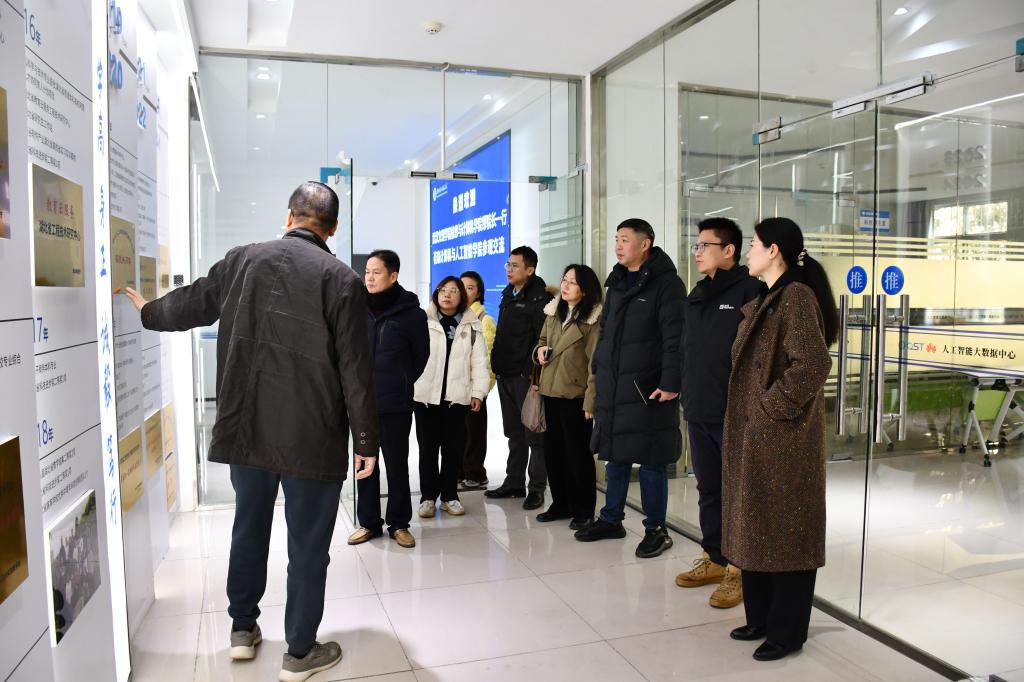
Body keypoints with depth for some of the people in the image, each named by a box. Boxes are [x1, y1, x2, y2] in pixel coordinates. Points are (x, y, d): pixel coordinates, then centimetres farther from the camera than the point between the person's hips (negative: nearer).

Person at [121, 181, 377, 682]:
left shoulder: (243, 260, 1)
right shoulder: (341, 279, -10)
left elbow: (192, 303, 18)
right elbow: (356, 370, -11)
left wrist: (148, 312, 40)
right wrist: (365, 440, -3)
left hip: (245, 430, 4)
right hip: (312, 438, -4)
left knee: (248, 530, 23)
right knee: (307, 546, 9)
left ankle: (242, 629, 39)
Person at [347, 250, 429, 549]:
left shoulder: (411, 312, -6)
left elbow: (421, 356, 3)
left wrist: (401, 383, 7)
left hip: (396, 403, -3)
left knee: (397, 464, 7)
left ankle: (399, 523, 20)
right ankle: (369, 522, 24)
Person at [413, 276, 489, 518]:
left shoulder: (472, 326, 6)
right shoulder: (424, 320, 0)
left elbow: (479, 361, 5)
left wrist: (478, 392, -1)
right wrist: (408, 385, -10)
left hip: (457, 395, 2)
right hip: (426, 394, -1)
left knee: (454, 447, 7)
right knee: (427, 447, 5)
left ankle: (449, 495, 19)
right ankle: (428, 496, 15)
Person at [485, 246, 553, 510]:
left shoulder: (540, 298, -11)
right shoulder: (508, 295, 16)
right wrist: (498, 365, 16)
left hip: (526, 377, -8)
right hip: (506, 376, 8)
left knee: (534, 434, 0)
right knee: (514, 434, 16)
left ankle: (537, 488, 7)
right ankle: (514, 483, 25)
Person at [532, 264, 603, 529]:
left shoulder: (594, 319, -11)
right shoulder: (553, 312, 11)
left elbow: (596, 362, -14)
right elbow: (542, 340, 25)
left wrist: (591, 400, -17)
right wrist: (540, 350, 1)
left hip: (575, 395, -7)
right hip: (550, 391, 7)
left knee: (578, 453, 3)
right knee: (553, 451, 13)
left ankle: (583, 510, 17)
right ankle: (562, 504, 28)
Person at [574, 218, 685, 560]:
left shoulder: (667, 284, -9)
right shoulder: (616, 283, 15)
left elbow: (674, 339, -15)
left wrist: (670, 383, -20)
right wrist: (599, 370, 17)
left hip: (647, 389, -7)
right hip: (612, 388, 7)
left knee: (651, 461, 3)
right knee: (615, 455, 16)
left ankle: (656, 529, 17)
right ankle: (611, 519, 30)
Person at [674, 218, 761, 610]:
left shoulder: (750, 292, -9)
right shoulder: (696, 297, 16)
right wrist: (688, 397, 14)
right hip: (699, 414, 8)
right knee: (708, 490, 16)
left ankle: (738, 570, 15)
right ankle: (713, 559, 29)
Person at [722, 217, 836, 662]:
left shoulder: (796, 297, -15)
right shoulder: (764, 300, 14)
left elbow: (814, 364, -28)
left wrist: (775, 405, -19)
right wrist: (750, 411, 11)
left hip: (783, 437, -10)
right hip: (753, 435, 10)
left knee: (784, 531, 3)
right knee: (754, 527, 16)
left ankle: (786, 632, 17)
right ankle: (761, 617, 30)